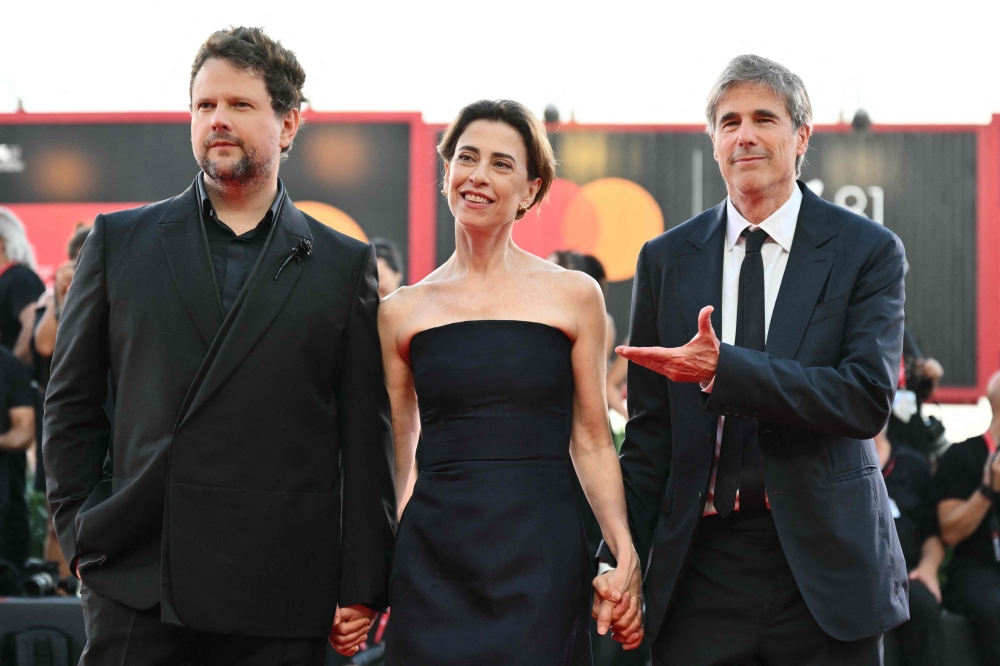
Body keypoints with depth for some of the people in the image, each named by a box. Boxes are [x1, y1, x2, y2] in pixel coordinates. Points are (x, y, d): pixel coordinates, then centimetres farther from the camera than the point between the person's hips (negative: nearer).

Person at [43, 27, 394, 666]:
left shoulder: (346, 266, 8)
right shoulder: (120, 242, 11)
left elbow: (367, 441, 5)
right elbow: (71, 402, 13)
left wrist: (362, 588, 1)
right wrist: (81, 530, 4)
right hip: (135, 588, 1)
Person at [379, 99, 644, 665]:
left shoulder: (573, 295, 5)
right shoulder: (402, 312, 8)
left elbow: (592, 442, 5)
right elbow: (397, 456, 11)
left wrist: (626, 555, -6)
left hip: (542, 555, -1)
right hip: (434, 564, 1)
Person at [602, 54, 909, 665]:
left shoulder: (867, 250, 0)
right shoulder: (666, 259, 8)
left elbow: (869, 398, -12)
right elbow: (649, 430, 9)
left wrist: (725, 369, -22)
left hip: (822, 563, -2)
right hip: (701, 563, 2)